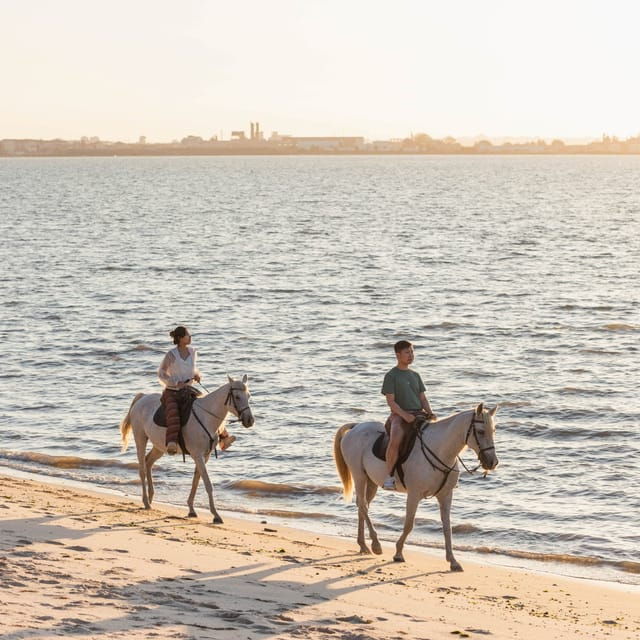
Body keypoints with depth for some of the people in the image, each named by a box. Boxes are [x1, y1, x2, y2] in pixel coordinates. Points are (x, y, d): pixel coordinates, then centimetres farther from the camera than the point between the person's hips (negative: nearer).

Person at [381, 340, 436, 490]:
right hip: (399, 415, -6)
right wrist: (405, 415, -20)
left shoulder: (415, 375, 19)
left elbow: (423, 398, 17)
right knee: (395, 441, -35)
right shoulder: (391, 375, 1)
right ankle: (389, 476, -24)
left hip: (419, 414, 6)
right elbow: (390, 401, -6)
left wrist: (430, 413, -2)